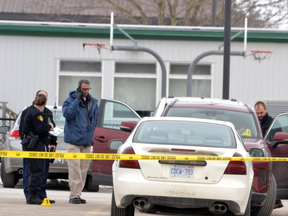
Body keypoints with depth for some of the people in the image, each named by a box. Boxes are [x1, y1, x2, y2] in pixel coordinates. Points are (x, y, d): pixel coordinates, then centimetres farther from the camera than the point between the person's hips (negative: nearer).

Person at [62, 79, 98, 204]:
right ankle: (74, 195, -12)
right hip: (73, 140, -6)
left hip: (87, 142, 6)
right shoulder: (70, 100, -3)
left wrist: (91, 133, 15)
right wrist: (77, 99, -19)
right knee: (75, 168, -12)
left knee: (84, 168, 6)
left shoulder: (93, 102, 13)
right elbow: (68, 114, -21)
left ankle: (77, 194, 12)